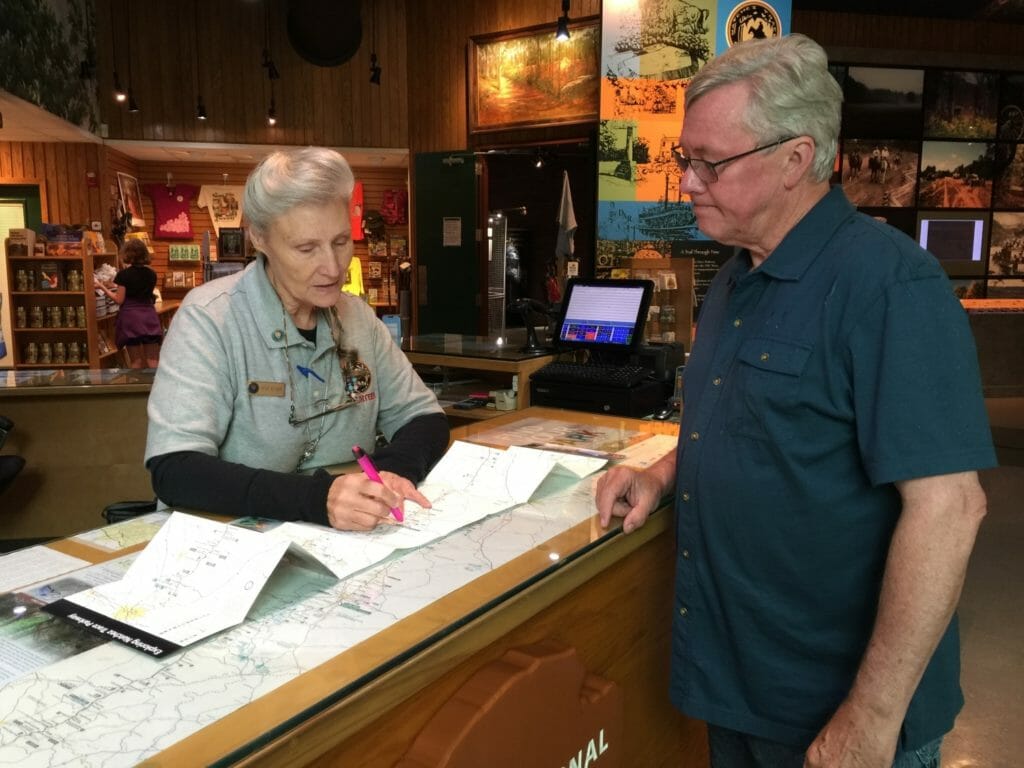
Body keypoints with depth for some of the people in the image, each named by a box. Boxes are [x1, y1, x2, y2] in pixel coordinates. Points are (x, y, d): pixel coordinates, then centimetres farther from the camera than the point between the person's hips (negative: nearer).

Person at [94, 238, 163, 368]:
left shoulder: (124, 274, -8)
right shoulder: (151, 274, 4)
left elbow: (119, 300, -5)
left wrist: (103, 287, 8)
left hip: (130, 317, -3)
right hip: (149, 316, 3)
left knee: (135, 361, 5)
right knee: (153, 360, 3)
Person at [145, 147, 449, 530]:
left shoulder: (357, 316, 4)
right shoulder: (209, 318, -11)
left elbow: (426, 419, 6)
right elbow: (173, 470, -20)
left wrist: (393, 470, -15)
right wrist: (316, 498, -33)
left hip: (346, 545, 4)